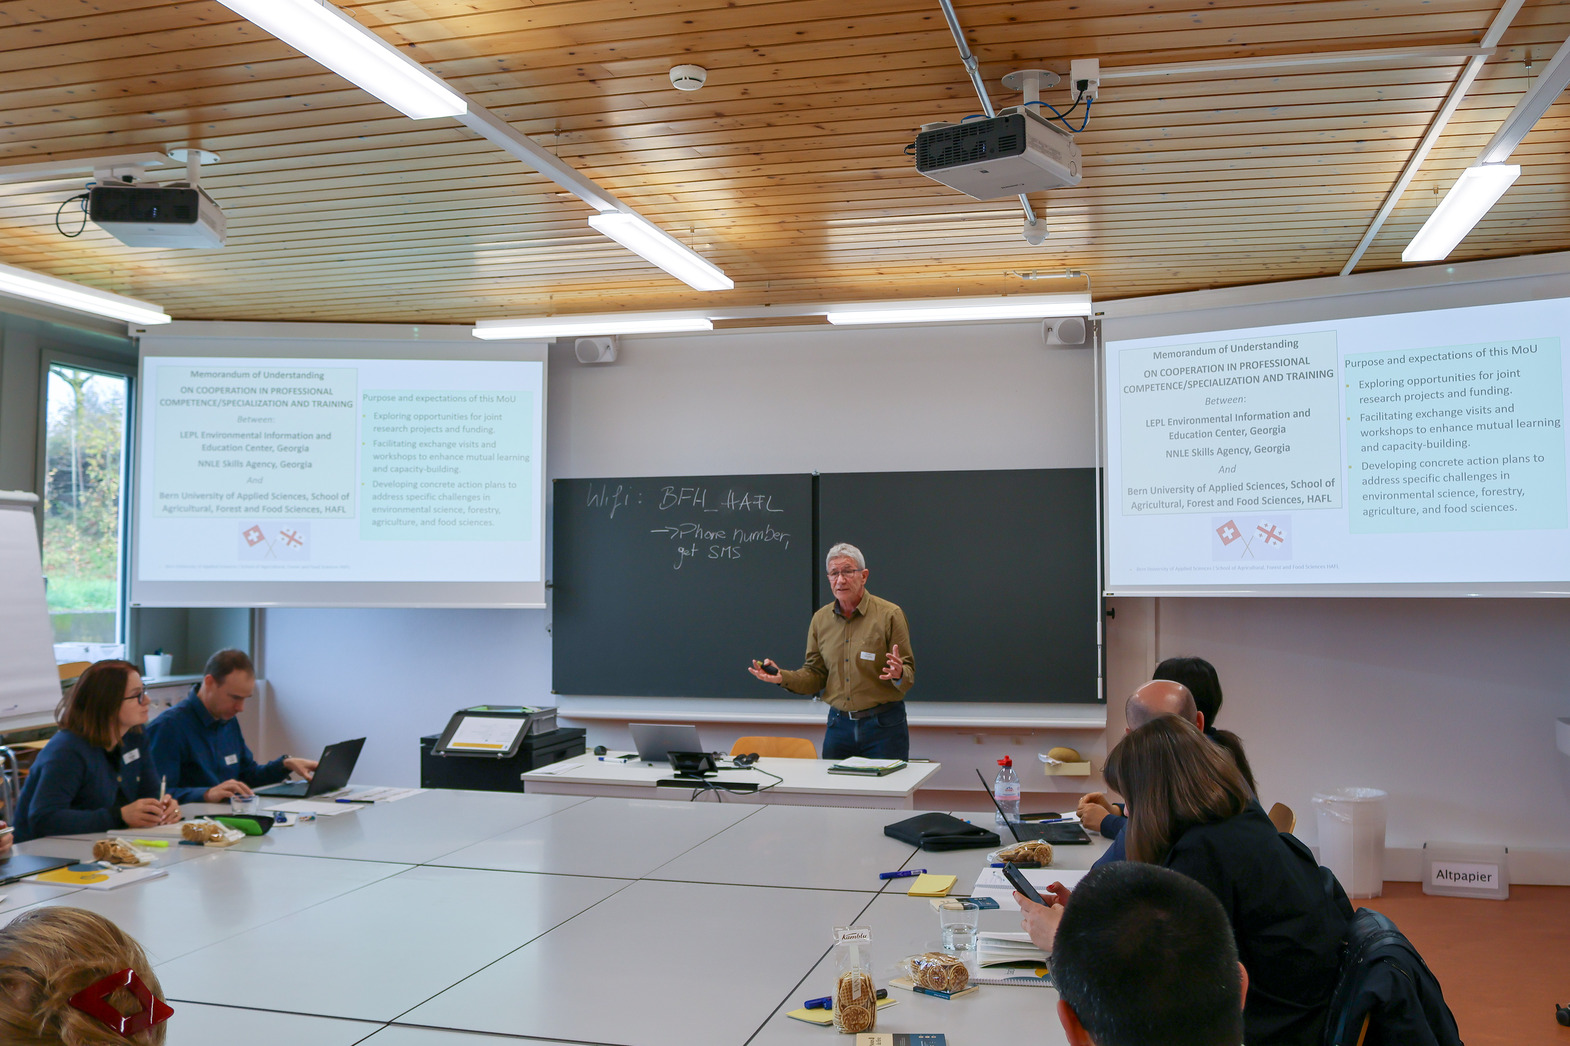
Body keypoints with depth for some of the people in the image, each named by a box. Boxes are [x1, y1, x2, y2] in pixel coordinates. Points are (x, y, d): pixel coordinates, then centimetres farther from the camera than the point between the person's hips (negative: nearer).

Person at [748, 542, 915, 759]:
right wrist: (782, 677, -6)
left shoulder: (889, 615, -6)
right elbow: (816, 674, 10)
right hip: (839, 724, 4)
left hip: (884, 725, -4)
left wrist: (898, 675, -29)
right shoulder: (821, 619, 7)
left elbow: (909, 673, -7)